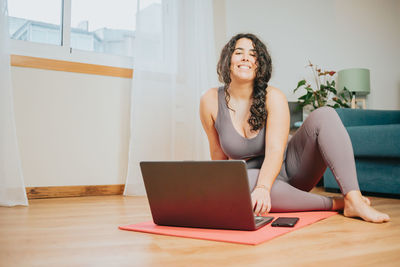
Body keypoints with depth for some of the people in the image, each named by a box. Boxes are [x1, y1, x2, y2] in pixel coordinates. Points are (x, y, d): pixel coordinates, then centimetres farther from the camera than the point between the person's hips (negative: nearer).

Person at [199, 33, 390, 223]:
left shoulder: (273, 97, -12)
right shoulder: (211, 101, -8)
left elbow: (275, 150, -25)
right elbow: (218, 152, 3)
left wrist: (263, 188, -41)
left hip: (289, 168, 1)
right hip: (253, 177, 0)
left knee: (324, 115, -20)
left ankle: (353, 200, -33)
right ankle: (335, 203, -27)